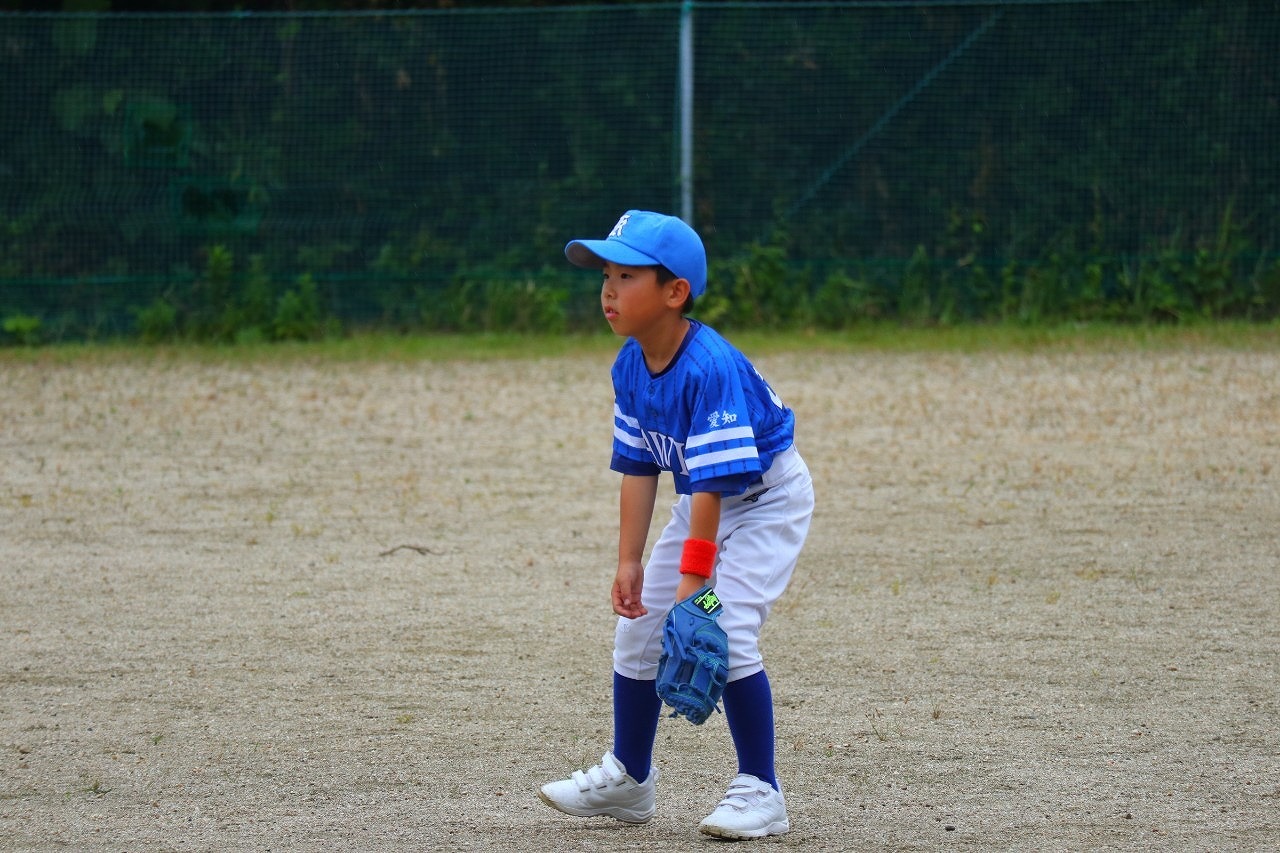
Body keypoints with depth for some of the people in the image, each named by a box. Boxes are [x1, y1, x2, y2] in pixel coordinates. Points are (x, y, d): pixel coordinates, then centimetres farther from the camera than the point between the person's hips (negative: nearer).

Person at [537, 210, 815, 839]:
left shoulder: (709, 368, -33)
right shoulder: (630, 366, -8)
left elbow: (713, 482, -33)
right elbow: (638, 469, -2)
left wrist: (693, 581, -32)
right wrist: (630, 562, -7)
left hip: (768, 498, -8)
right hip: (703, 503, 8)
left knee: (727, 630, -21)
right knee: (638, 628, 7)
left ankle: (760, 792, -9)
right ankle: (628, 777, 24)